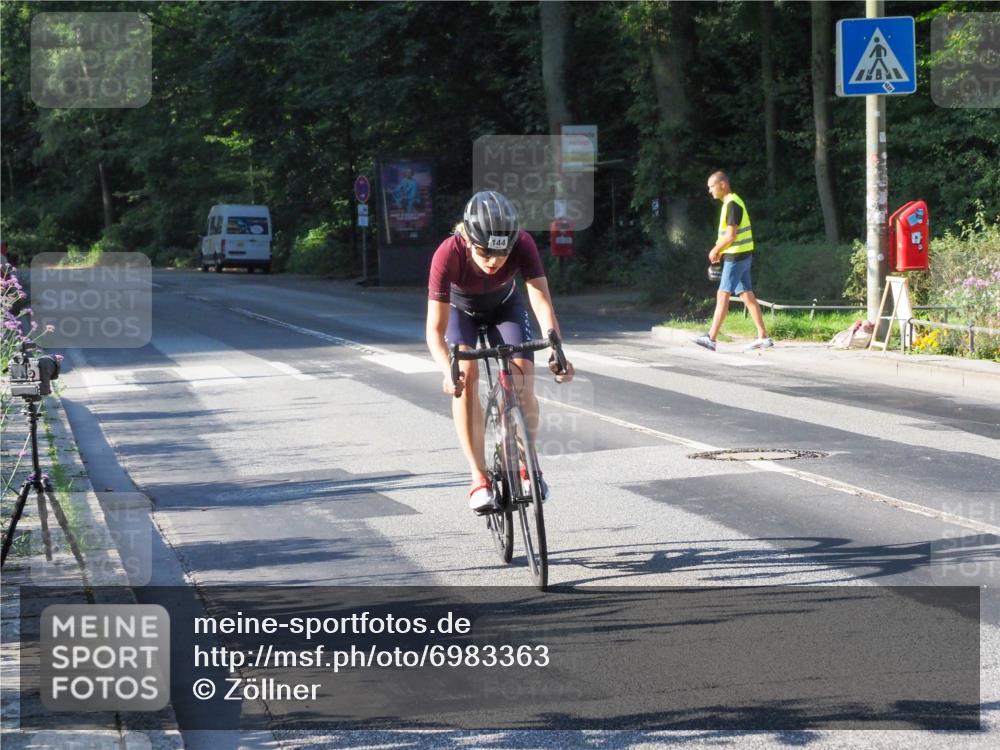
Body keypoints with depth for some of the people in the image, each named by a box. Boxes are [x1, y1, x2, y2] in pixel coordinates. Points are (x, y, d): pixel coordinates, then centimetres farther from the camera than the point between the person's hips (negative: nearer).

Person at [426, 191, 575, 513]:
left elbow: (542, 303, -40)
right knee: (466, 375, -26)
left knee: (522, 380, -16)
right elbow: (435, 330, -40)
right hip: (461, 311, -1)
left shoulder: (523, 244, -35)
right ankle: (480, 477, -21)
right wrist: (448, 371, -57)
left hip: (505, 308, 1)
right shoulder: (448, 254, -39)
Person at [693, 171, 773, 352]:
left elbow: (731, 235, -21)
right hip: (741, 255, 10)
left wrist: (715, 250, -9)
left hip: (736, 256, -10)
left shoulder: (732, 204, -16)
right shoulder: (732, 203, 16)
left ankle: (711, 338, -9)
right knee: (747, 296, 8)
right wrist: (719, 251, 12)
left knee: (723, 296, -9)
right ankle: (763, 337, 7)